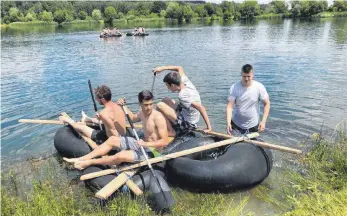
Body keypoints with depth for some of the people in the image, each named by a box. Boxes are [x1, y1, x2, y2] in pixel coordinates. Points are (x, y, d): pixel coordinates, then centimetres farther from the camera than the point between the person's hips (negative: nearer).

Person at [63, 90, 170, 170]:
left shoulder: (158, 117, -24)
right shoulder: (142, 113, 0)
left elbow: (165, 141, -26)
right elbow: (133, 118, 24)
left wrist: (146, 144, -35)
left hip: (152, 152, -9)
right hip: (143, 145, 9)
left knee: (121, 156, -29)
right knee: (112, 140, 5)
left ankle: (89, 162, -8)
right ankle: (81, 159, 5)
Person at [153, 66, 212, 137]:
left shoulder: (183, 95, -30)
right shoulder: (185, 82, -7)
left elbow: (201, 108, -34)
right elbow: (179, 68, 10)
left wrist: (208, 127, -28)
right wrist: (163, 68, 4)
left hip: (187, 125, -9)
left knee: (160, 105, -17)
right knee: (166, 100, 17)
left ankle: (171, 131, -5)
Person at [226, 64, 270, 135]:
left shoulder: (259, 87, -11)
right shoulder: (234, 88, -13)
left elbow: (267, 104, -4)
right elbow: (229, 106, -16)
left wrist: (263, 121, -14)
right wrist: (228, 123, -29)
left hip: (253, 125, 0)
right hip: (236, 124, 0)